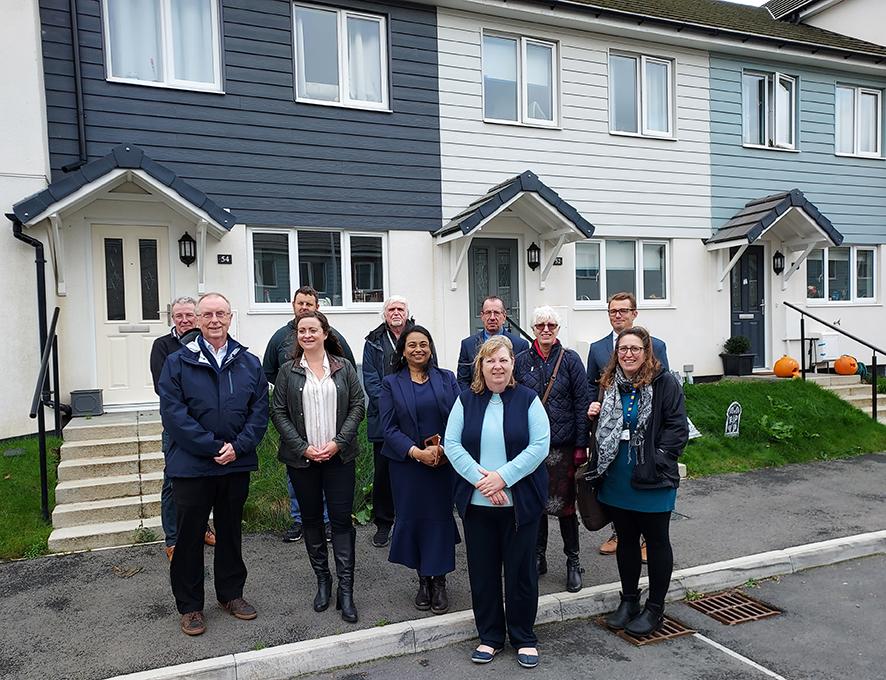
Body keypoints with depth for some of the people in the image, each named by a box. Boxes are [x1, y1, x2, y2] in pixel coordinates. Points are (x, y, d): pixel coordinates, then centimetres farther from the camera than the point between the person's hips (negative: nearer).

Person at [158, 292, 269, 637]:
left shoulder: (249, 363, 4)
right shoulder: (177, 362, -5)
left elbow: (259, 411, 1)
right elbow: (173, 414, -12)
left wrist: (238, 446, -14)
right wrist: (213, 447, -17)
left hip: (237, 464, 3)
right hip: (191, 465, -3)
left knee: (230, 532, 17)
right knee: (189, 536, 8)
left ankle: (231, 593, 34)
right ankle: (190, 606, 24)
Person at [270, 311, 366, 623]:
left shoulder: (344, 367, 3)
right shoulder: (288, 371, 2)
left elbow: (357, 406, 1)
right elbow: (278, 413, -1)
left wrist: (338, 442, -10)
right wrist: (303, 448, -11)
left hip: (339, 456, 0)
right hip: (301, 457, 1)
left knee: (342, 519, -1)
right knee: (311, 518, 10)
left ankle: (345, 588, 5)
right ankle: (322, 580, 26)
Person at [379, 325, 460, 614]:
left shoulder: (446, 379, 4)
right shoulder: (391, 384, 2)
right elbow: (389, 428, -4)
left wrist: (445, 448, -16)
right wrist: (416, 452, -17)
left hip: (444, 463, 0)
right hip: (407, 464, 0)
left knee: (441, 518, 3)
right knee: (413, 519, 6)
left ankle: (439, 582, 17)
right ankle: (423, 580, 23)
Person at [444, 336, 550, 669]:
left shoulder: (528, 399, -3)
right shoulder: (466, 400, 2)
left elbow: (540, 445, -10)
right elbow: (451, 444, -3)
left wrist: (502, 477, -17)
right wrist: (480, 478, -15)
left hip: (520, 501, -2)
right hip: (476, 502, 2)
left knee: (521, 569, 8)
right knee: (482, 570, 11)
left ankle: (524, 638, 27)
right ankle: (489, 636, 29)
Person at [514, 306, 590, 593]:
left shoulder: (570, 359, -1)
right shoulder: (522, 360, 4)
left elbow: (582, 404, -2)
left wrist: (581, 445, -7)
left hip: (563, 444, -2)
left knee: (564, 504, 3)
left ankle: (573, 562, 18)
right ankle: (537, 557, 26)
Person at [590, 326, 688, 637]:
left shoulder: (664, 382, -11)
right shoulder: (610, 383, 6)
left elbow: (677, 426, -13)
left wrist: (657, 459, -18)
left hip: (652, 481, -5)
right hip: (616, 479, 5)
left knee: (656, 540, 11)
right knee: (626, 539, 18)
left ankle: (655, 608, 25)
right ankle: (629, 600, 34)